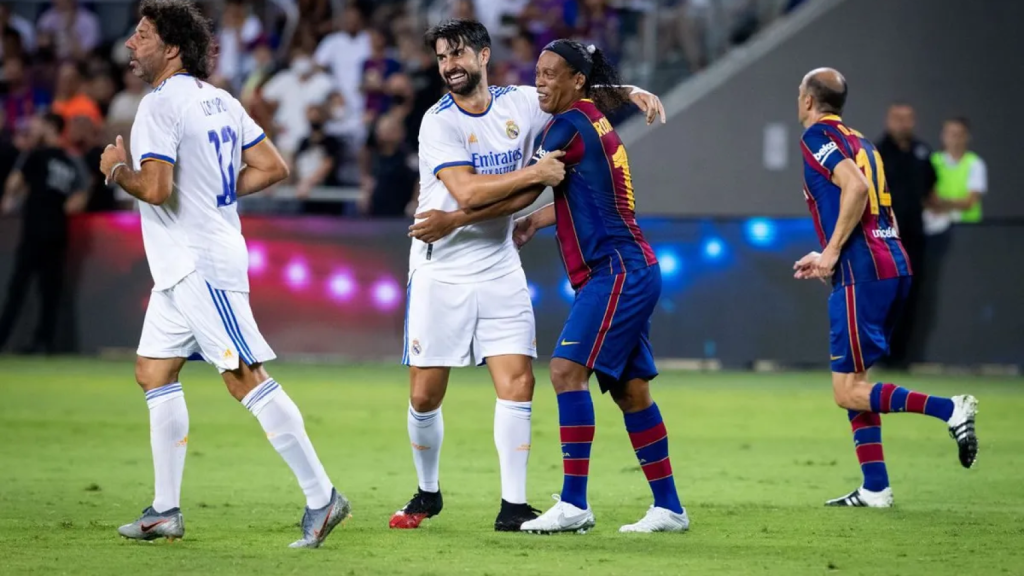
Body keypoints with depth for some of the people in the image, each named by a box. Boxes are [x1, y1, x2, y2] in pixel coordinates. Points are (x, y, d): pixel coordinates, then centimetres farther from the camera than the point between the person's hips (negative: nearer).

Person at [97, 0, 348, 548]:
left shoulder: (160, 104, -15)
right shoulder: (220, 101, 12)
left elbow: (154, 188, -25)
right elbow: (272, 167, 14)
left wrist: (117, 170, -6)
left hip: (200, 265, -10)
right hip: (181, 268, 10)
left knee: (245, 378, -11)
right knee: (153, 372, 12)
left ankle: (321, 497, -11)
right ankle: (165, 511, 14)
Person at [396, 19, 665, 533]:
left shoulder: (521, 103, 1)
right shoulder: (439, 122, -10)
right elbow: (467, 189, -22)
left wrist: (628, 91, -2)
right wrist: (532, 173, -25)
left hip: (499, 272, 2)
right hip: (440, 273, -2)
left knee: (517, 384, -9)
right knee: (425, 396, 0)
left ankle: (513, 506, -4)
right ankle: (427, 494, 22)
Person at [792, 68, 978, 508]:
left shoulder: (817, 136, -4)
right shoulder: (858, 141, 21)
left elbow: (855, 186, -22)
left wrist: (832, 251, -15)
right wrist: (828, 259, 25)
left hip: (863, 274, -9)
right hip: (894, 267, 9)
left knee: (849, 391, -7)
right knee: (853, 385, 14)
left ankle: (950, 409, -18)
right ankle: (875, 489, 10)